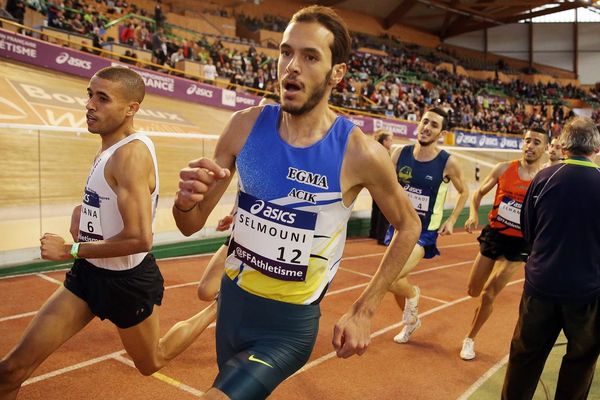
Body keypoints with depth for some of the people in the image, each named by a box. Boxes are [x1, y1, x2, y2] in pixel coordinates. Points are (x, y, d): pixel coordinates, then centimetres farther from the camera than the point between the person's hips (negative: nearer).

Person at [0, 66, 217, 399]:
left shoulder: (132, 153, -25)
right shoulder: (109, 149, 4)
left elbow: (139, 239, -31)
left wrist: (69, 250, -20)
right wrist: (84, 211, 2)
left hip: (128, 280, -7)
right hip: (89, 272, 8)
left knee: (151, 363, 20)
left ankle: (217, 308, 37)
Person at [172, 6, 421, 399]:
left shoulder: (361, 153, -21)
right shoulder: (246, 126, -10)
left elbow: (408, 226, -3)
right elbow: (192, 225, -3)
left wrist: (364, 311, -6)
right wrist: (186, 201, -27)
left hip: (289, 324, -4)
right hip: (232, 299, 4)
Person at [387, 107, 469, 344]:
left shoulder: (448, 162, -14)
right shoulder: (401, 154, -7)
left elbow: (464, 192, 4)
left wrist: (451, 221, -2)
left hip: (424, 233, -4)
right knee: (395, 281, 16)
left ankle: (412, 293, 14)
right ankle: (411, 320, 45)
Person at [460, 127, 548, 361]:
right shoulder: (504, 169, -4)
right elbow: (480, 193, 7)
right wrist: (473, 214, -11)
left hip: (518, 245, -3)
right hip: (493, 235, 3)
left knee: (488, 294, -9)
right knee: (473, 291, 13)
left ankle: (470, 339, 14)